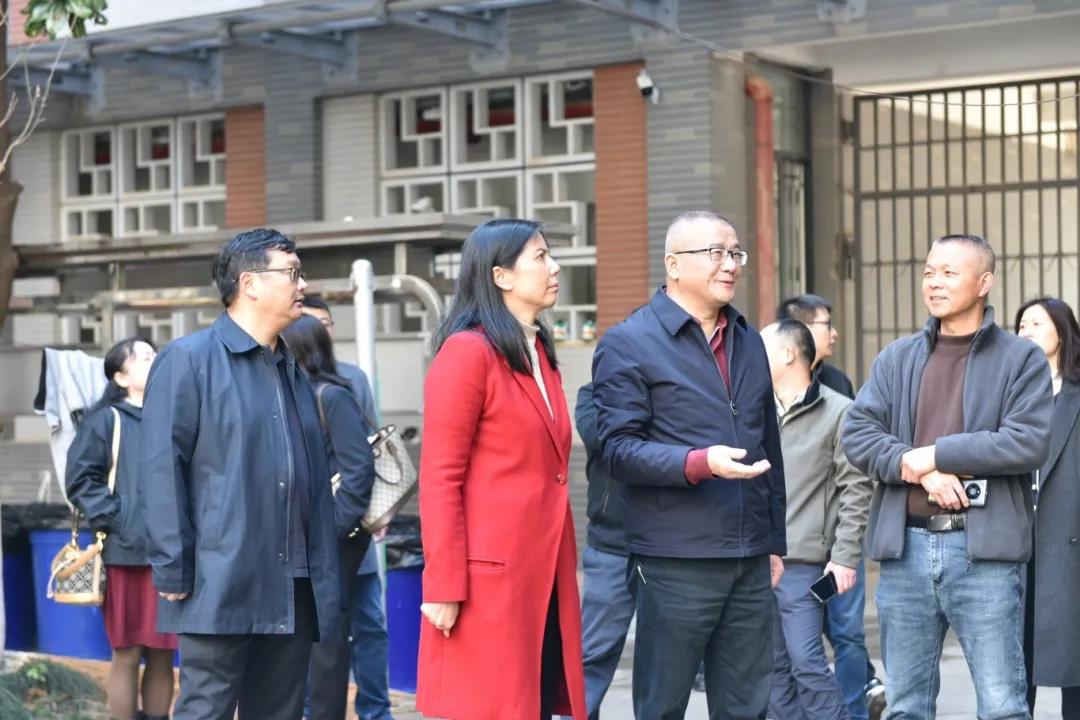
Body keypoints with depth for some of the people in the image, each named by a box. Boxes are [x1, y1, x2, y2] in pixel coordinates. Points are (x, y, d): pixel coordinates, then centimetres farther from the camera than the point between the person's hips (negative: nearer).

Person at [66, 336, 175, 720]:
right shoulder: (106, 420, -1)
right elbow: (81, 478, -5)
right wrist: (113, 520, -12)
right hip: (128, 553, -5)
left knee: (163, 654, 7)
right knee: (127, 653, -1)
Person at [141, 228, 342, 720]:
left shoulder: (294, 371, 20)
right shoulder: (188, 359, -3)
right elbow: (161, 470, -9)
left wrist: (326, 579, 15)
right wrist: (174, 571, -14)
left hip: (293, 593, 7)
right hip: (222, 587, -7)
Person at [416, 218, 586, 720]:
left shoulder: (540, 352, 16)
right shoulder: (467, 351, -9)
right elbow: (439, 480, -13)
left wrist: (561, 568, 15)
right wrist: (444, 586, -16)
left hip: (544, 574, 8)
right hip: (490, 575, -8)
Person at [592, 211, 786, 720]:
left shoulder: (749, 341, 17)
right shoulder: (628, 344, -4)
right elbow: (620, 448, -11)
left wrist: (775, 542, 20)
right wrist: (700, 463, -25)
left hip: (750, 563, 6)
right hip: (675, 563, -6)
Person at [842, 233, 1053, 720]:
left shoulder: (1021, 359, 2)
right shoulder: (896, 358, 12)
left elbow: (1029, 442, -12)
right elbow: (856, 433, 2)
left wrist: (935, 454, -12)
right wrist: (919, 471, -14)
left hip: (983, 549, -4)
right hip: (905, 546, 4)